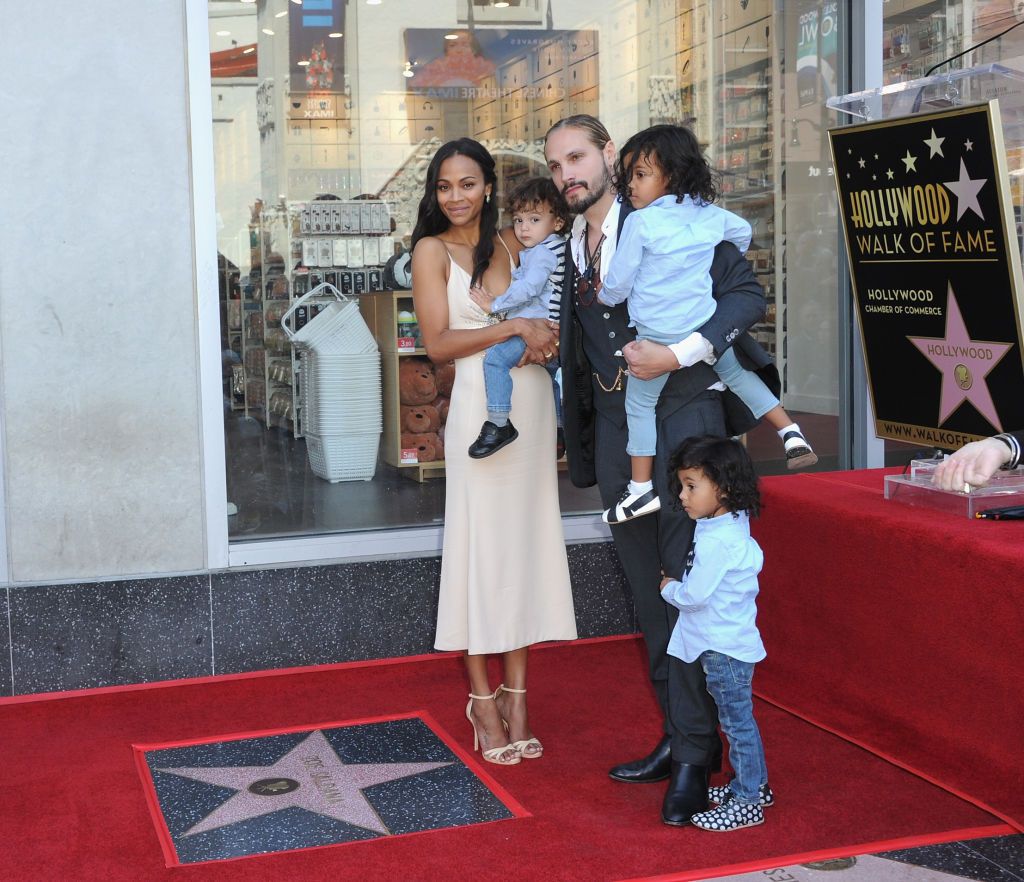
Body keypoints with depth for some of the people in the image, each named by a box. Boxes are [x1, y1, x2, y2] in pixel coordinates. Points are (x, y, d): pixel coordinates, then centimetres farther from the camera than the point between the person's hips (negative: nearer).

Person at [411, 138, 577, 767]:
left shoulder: (512, 243, 13)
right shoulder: (434, 250, 0)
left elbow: (542, 313, 20)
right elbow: (438, 341, -8)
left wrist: (544, 334, -3)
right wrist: (515, 329, -15)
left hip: (533, 404, 5)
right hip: (483, 406, -5)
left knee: (527, 541, 6)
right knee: (480, 544, 0)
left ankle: (516, 696, 14)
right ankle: (483, 698, 10)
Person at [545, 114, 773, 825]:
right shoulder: (568, 245, 13)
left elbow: (748, 293, -11)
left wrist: (680, 353, -21)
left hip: (682, 416, -7)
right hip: (615, 430, 7)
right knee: (649, 592, 12)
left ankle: (697, 754, 3)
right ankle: (676, 739, 23)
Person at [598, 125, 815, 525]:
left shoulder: (640, 222, -13)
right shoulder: (709, 215, 4)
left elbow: (618, 283, -7)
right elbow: (743, 230, 26)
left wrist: (602, 298, 15)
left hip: (658, 336, -5)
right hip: (707, 326, 5)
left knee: (639, 405, 8)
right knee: (738, 374, 25)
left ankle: (641, 489, 10)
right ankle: (792, 434, 23)